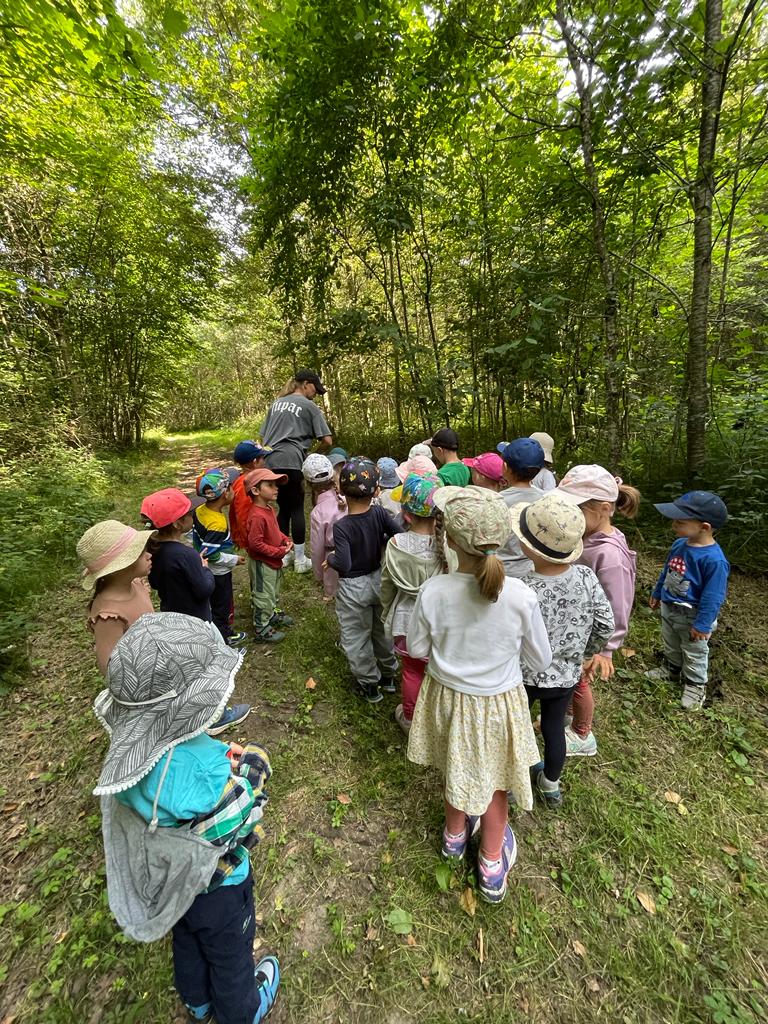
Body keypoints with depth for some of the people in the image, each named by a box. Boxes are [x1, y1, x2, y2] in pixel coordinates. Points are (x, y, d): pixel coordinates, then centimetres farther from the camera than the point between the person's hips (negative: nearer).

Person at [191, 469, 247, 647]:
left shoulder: (200, 510, -7)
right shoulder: (217, 524, -33)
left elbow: (197, 538, 5)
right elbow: (211, 554, -30)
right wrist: (234, 560, -18)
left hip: (205, 570, 8)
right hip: (218, 573, -8)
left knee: (215, 603, 25)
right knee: (223, 606, 13)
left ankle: (223, 630, 44)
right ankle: (224, 637, 32)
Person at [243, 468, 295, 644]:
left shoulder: (269, 508, 1)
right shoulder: (257, 516, -30)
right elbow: (255, 544, -29)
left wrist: (285, 539, -2)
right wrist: (280, 552, -23)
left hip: (274, 561, 9)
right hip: (262, 564, -9)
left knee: (274, 592, 28)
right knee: (263, 597, 7)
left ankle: (274, 615, 49)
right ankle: (262, 631, 23)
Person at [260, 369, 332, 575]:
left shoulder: (276, 403, 22)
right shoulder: (309, 406, 4)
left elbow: (264, 436, 22)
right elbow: (327, 440, 0)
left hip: (271, 461, 6)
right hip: (291, 461, -6)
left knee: (283, 508, 15)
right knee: (297, 509, 3)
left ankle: (284, 554, 22)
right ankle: (300, 560, 10)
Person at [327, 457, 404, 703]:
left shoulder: (341, 527, -25)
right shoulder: (379, 513, -15)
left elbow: (344, 565, -28)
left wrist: (329, 558, -8)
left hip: (353, 588, -4)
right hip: (379, 579, 5)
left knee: (356, 639, 17)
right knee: (383, 630, 25)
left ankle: (369, 684, 33)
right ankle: (388, 675, 43)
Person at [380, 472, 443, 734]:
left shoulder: (395, 545, -21)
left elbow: (387, 586, -7)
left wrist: (386, 612, 13)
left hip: (407, 620, 1)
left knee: (412, 671, 23)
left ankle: (409, 719, 44)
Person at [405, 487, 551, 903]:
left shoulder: (433, 591, -27)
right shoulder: (520, 596, -27)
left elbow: (416, 648, -9)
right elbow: (541, 661, -10)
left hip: (448, 696, 1)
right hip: (498, 703, -1)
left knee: (457, 770, 30)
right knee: (493, 782, 26)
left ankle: (455, 834, 59)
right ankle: (492, 868, 50)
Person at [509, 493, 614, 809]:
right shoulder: (586, 577, -19)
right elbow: (606, 626, -7)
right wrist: (583, 653, 9)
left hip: (525, 676, -4)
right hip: (566, 675, 4)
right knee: (554, 727, 26)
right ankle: (551, 784, 50)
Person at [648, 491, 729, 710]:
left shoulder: (714, 559, -31)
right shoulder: (679, 545, -8)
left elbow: (713, 597, -24)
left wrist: (702, 625, -18)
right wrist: (657, 593, 18)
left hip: (692, 616, -7)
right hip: (669, 608, 7)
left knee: (694, 653, 17)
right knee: (671, 645, 27)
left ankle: (695, 686, 39)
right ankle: (673, 670, 51)